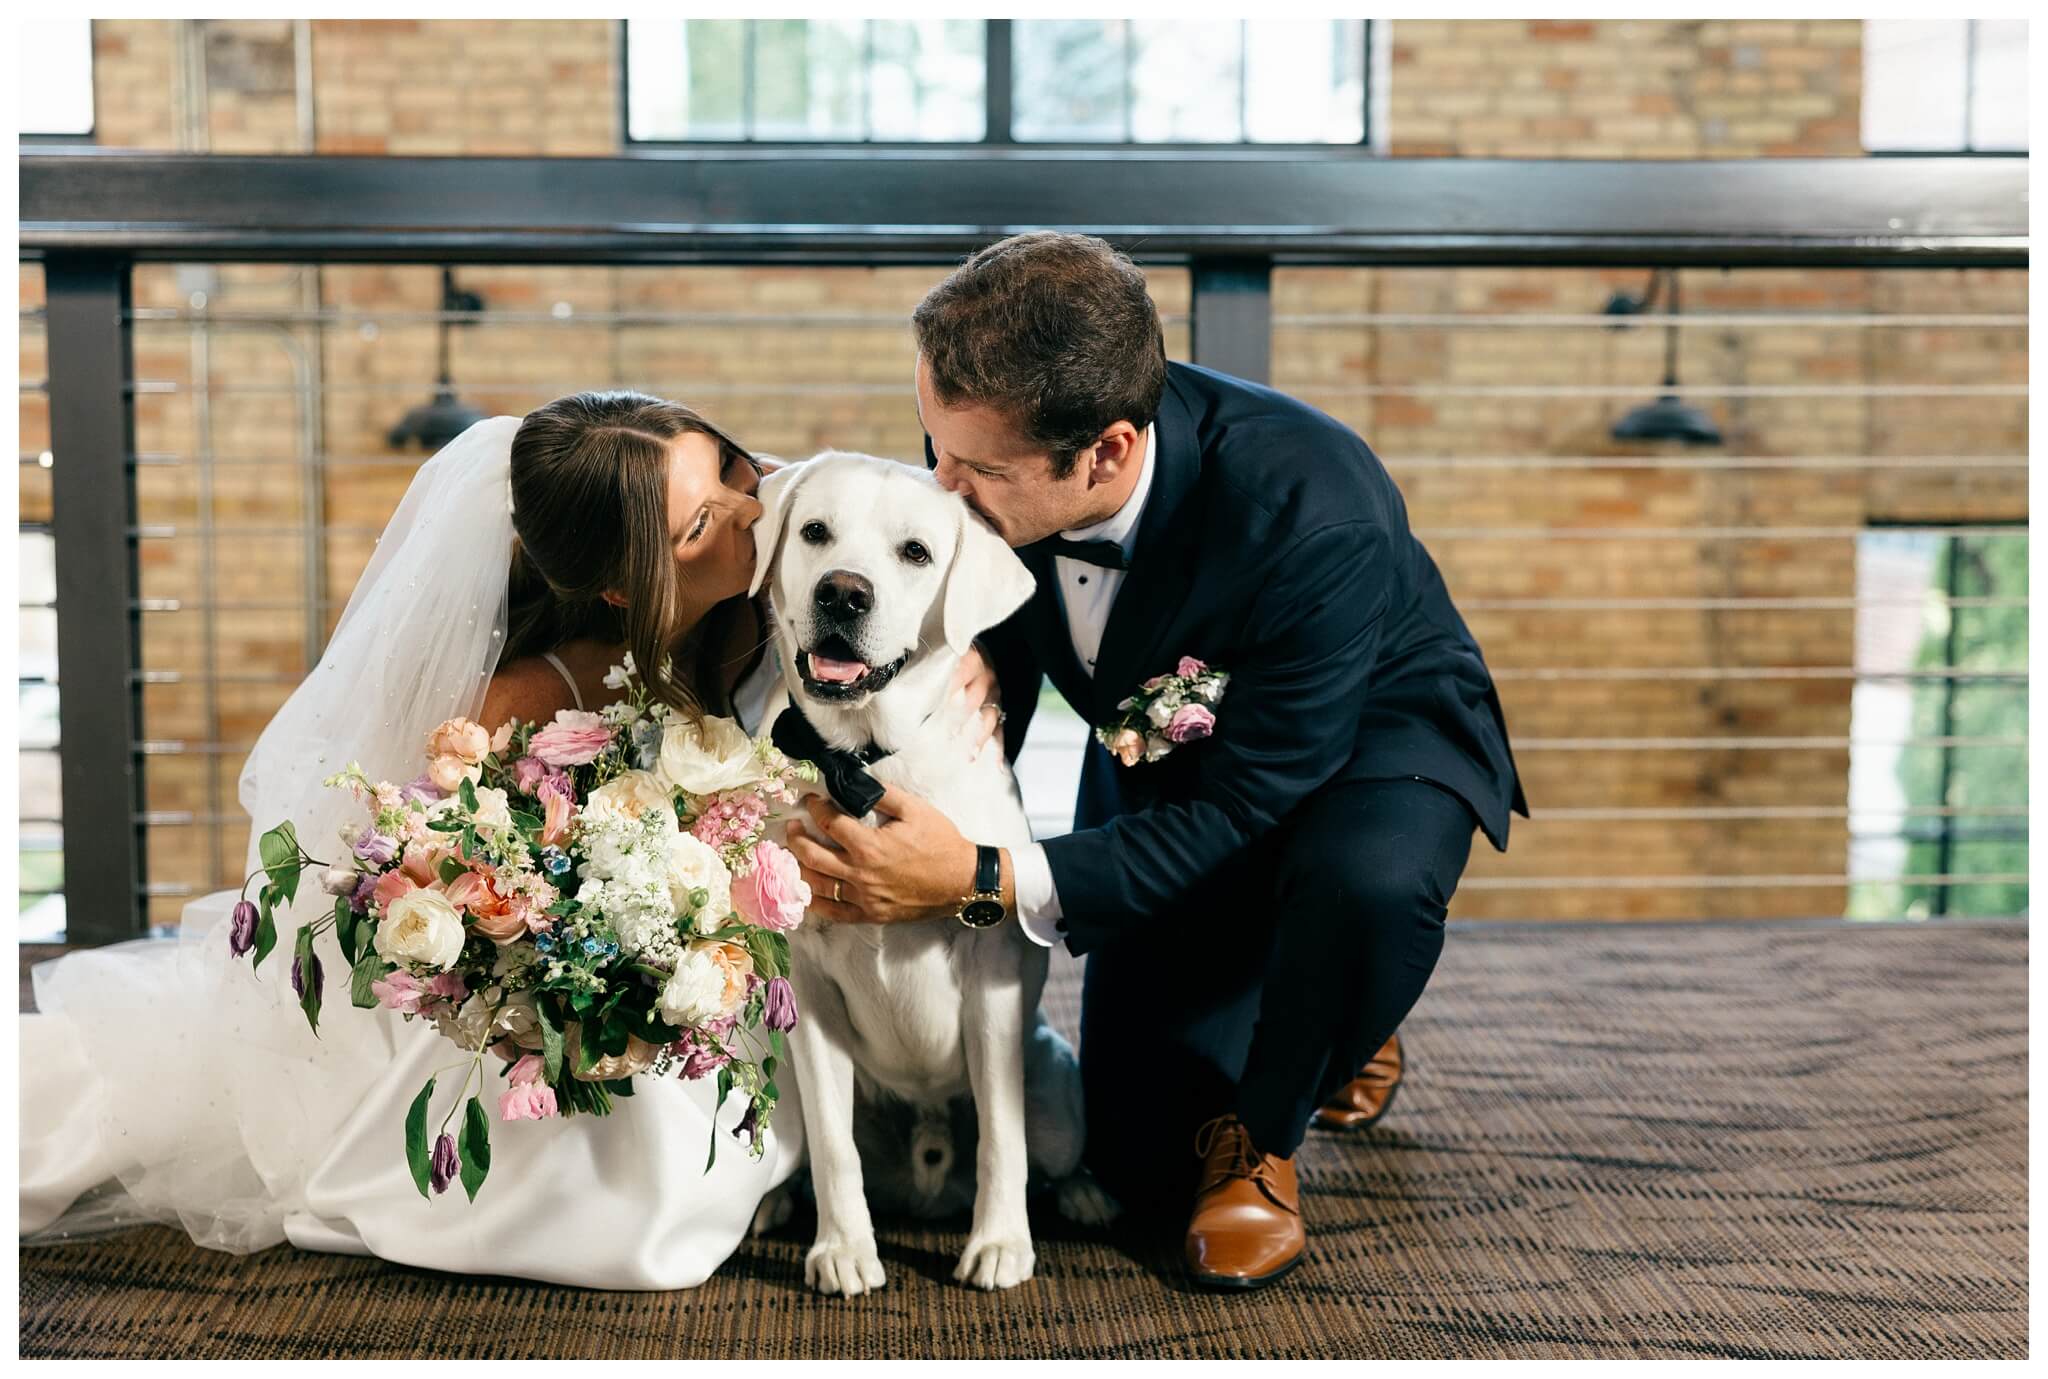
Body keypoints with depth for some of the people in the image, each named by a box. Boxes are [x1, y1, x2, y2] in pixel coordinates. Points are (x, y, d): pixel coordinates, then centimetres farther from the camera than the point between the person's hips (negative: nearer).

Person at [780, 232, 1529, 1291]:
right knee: (1143, 1163, -2)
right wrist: (911, 859, -15)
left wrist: (992, 880, -41)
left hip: (1373, 730, -4)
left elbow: (1245, 815, -34)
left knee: (1368, 882, -41)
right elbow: (991, 680, -5)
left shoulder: (1315, 513, -41)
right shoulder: (989, 443, -24)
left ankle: (1262, 1129, -8)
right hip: (1163, 756, 4)